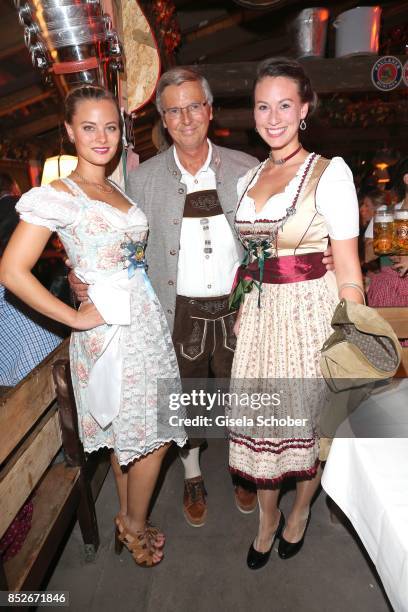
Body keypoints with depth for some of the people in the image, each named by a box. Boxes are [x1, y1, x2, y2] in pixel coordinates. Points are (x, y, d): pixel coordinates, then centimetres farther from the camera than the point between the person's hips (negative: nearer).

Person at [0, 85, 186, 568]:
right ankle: (135, 525, 32)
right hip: (111, 331, -7)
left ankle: (128, 521, 39)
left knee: (130, 436, 18)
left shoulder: (118, 191, 13)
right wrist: (76, 318, -14)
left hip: (145, 320, 7)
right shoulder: (58, 196, -10)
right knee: (149, 437, 5)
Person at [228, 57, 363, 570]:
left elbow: (347, 267, -10)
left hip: (311, 311, -5)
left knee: (308, 416, 12)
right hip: (260, 314, 5)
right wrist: (242, 311, 11)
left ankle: (300, 510, 43)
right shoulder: (248, 179, 10)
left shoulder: (330, 172, -8)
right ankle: (267, 519, 39)